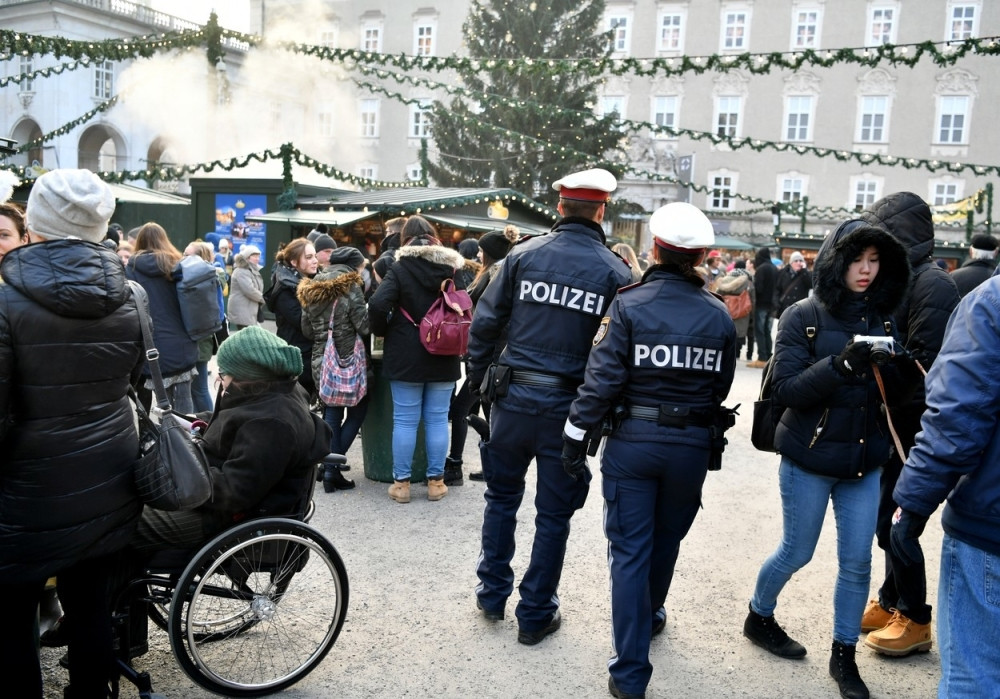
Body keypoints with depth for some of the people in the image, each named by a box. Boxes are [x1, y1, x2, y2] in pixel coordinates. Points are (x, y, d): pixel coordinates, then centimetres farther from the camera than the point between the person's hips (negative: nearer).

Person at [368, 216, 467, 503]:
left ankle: (401, 482, 11)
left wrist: (382, 331, -1)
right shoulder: (452, 268, 4)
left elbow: (377, 305, -19)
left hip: (406, 356, -3)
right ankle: (435, 481, 15)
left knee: (404, 420, 5)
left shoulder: (399, 268, -7)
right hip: (443, 356, 3)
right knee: (437, 419, 9)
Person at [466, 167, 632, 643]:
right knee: (553, 514, 11)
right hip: (571, 407, -1)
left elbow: (485, 323, 0)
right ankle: (535, 614, 23)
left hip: (513, 397, 2)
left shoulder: (524, 255, -1)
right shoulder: (615, 271, -5)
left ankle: (492, 595, 33)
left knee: (502, 498, 20)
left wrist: (479, 379, 10)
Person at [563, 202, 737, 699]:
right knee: (667, 538, 24)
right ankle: (650, 615, 49)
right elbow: (720, 389, 4)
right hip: (693, 447, 3)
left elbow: (602, 380, -15)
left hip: (633, 440, -3)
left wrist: (576, 439, -8)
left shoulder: (628, 304, -12)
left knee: (629, 550, 5)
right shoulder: (719, 316, -2)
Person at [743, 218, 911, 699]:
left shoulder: (882, 319, 3)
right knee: (796, 553, 10)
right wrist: (841, 364, -30)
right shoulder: (803, 317, -10)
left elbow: (896, 393, 4)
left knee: (857, 561, 8)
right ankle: (758, 618, 37)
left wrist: (895, 368, -18)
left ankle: (844, 656, 27)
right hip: (809, 460, -4)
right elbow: (785, 390, -17)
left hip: (864, 461, 4)